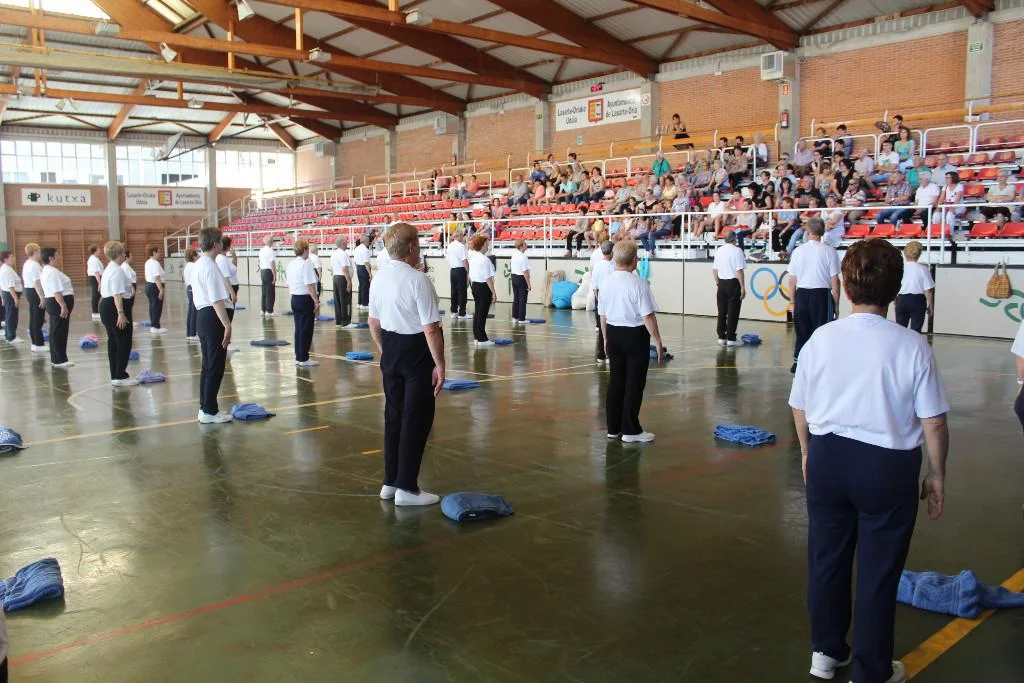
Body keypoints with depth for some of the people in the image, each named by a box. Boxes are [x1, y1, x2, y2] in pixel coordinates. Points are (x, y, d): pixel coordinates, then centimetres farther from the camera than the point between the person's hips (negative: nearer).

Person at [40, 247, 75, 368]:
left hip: (54, 303, 11)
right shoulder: (52, 272, -19)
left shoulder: (47, 270, 16)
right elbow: (57, 292, -25)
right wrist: (63, 306, -27)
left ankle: (56, 358, 22)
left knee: (56, 331, 15)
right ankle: (59, 360, -3)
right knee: (59, 332, -7)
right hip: (58, 303, -11)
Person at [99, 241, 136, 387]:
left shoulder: (109, 269, 18)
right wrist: (121, 313, -26)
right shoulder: (117, 270, -16)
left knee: (113, 342, 13)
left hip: (106, 306, 11)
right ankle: (120, 376, -2)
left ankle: (115, 375, 18)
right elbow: (117, 294, -23)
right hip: (115, 307, -11)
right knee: (124, 342, -5)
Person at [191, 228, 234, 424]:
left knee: (208, 366, 17)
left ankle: (205, 408, 24)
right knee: (215, 368, -2)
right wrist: (227, 325, -24)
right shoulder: (211, 266, -17)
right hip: (213, 318, -10)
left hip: (202, 316, 10)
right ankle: (209, 411, 4)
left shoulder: (198, 265, 15)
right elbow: (217, 300, -23)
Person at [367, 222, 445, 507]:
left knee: (394, 415, 16)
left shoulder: (378, 279, 4)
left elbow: (374, 323, 13)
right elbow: (431, 329, -22)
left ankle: (390, 482, 24)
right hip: (417, 352, -7)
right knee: (416, 419, 2)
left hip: (391, 349, 8)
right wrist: (439, 365, -14)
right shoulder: (419, 280, -20)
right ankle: (407, 488, 8)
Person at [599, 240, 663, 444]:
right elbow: (648, 316, -18)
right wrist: (657, 341, -10)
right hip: (635, 335, -6)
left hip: (614, 333, 6)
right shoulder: (638, 283, -17)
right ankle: (630, 430, 9)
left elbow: (602, 314, 9)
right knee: (634, 383, 3)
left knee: (615, 381, 13)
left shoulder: (606, 280, 2)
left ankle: (614, 427, 21)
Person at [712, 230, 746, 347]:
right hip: (733, 283, -6)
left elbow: (714, 269, 12)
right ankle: (731, 338, 1)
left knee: (722, 311, 10)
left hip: (722, 283, 6)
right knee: (733, 312, -1)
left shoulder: (718, 250, 8)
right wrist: (743, 287, -11)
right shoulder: (737, 250, -10)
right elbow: (739, 271, -15)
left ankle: (721, 337, 13)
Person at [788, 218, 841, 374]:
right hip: (822, 294, -3)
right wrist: (836, 303, 2)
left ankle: (797, 362, 17)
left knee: (802, 329, 12)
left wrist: (793, 301, 15)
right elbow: (835, 280, -6)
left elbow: (792, 281, 6)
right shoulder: (829, 251, -6)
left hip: (801, 294, 3)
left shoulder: (798, 251, 2)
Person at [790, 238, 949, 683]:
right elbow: (933, 422, -10)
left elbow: (799, 407, 2)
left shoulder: (822, 338, -7)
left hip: (828, 458, 3)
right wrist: (936, 474, 5)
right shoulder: (912, 346, -14)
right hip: (887, 466, -3)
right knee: (879, 572, 12)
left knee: (827, 558, 19)